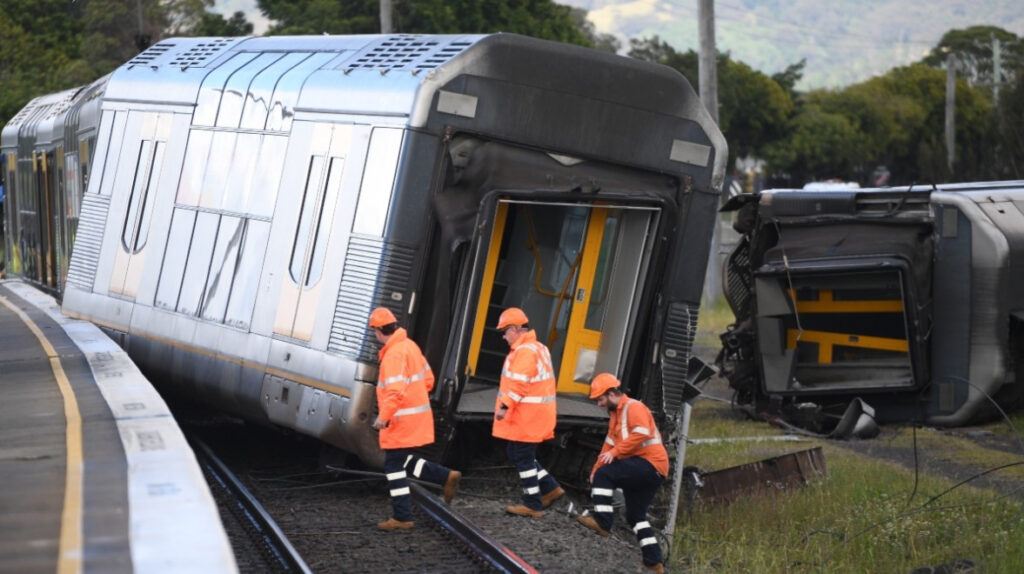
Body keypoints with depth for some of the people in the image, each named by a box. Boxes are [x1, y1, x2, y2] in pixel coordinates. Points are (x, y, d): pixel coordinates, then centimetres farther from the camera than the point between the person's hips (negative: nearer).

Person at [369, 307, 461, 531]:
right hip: (416, 415, 10)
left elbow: (395, 390, -29)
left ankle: (402, 517, 4)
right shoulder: (410, 345, 10)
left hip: (402, 420, -10)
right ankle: (447, 477, 16)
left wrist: (384, 416, -24)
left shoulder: (394, 354, -21)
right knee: (403, 460, 20)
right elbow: (428, 379, 17)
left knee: (394, 466, -1)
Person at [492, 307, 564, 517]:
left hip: (527, 416, -10)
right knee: (516, 454, 17)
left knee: (523, 457, -2)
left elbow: (519, 384, -26)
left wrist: (505, 406, -27)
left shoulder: (525, 351, -17)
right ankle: (550, 488, 17)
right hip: (535, 413, 10)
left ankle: (533, 505, 4)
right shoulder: (538, 348, 17)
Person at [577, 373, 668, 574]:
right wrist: (595, 470, 9)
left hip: (651, 464, -10)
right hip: (640, 470, 10)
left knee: (605, 474, -21)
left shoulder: (634, 407, -10)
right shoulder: (615, 414, 21)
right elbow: (609, 444, 19)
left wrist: (615, 452, -25)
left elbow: (642, 434, -26)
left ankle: (602, 522, -19)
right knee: (635, 515, 13)